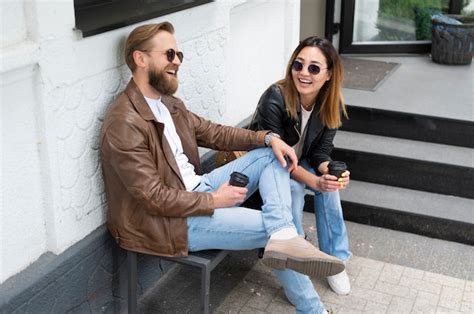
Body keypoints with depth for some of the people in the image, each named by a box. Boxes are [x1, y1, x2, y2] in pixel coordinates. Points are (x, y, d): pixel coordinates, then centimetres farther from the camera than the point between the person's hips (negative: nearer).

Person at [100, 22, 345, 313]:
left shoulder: (168, 103, 7)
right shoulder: (125, 124, -23)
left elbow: (213, 133, 14)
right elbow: (154, 198, -25)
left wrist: (268, 137, -1)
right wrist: (214, 201, -17)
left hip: (197, 192, 10)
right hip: (170, 221, -9)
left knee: (271, 154, 0)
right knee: (270, 227, -9)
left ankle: (284, 237, -22)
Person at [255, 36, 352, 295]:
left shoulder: (331, 104, -16)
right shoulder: (275, 100, -32)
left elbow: (320, 153, -9)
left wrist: (331, 172, -33)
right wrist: (314, 181, -39)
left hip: (301, 162, 4)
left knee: (330, 183, -23)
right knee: (293, 188, -32)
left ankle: (334, 259, -9)